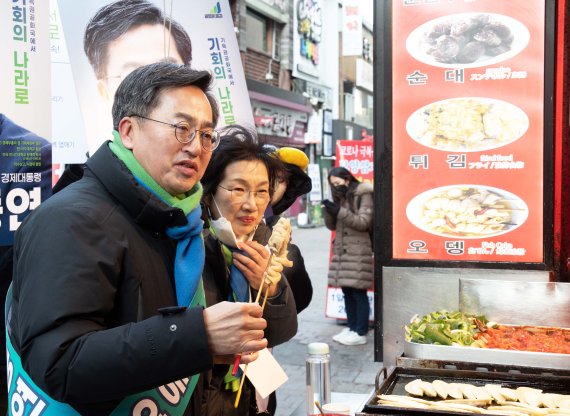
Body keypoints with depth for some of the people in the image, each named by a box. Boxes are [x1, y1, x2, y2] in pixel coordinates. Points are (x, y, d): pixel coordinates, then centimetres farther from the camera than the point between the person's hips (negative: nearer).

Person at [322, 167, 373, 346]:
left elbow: (363, 222, -11)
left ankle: (361, 333, -3)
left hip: (358, 251, -7)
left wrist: (339, 211, -17)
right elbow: (331, 226, 16)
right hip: (342, 250, 7)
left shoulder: (364, 195, -3)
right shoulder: (339, 197, 17)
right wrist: (330, 210, -4)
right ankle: (351, 327, 17)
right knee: (347, 291, 8)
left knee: (358, 292, -7)